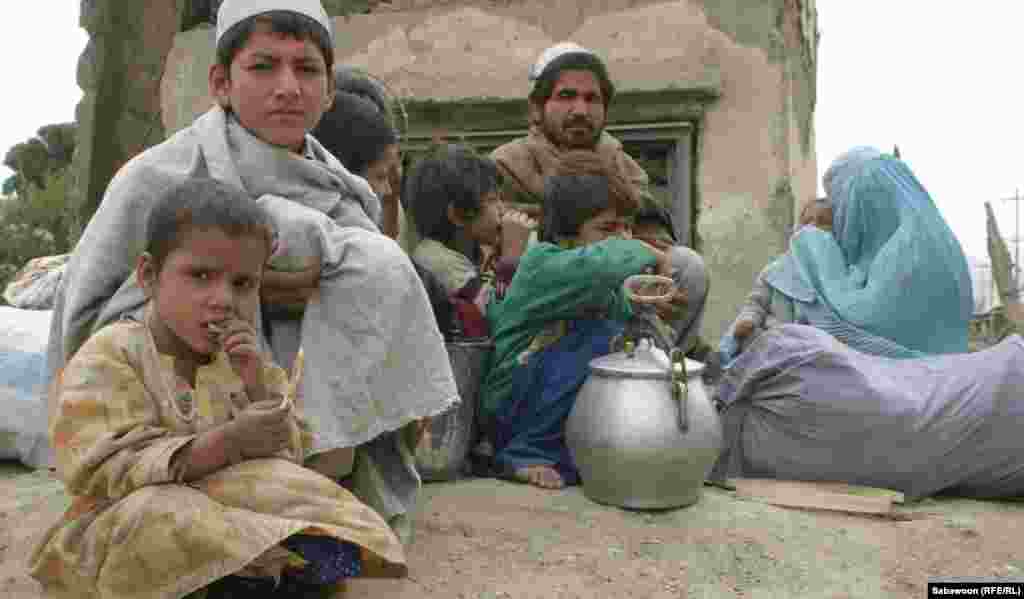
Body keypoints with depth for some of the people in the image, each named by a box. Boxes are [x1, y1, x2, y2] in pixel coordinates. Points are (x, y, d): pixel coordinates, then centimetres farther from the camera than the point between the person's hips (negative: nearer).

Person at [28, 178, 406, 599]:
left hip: (225, 507, 4)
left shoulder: (242, 358, 5)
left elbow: (286, 459, 0)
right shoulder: (110, 356, -10)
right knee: (154, 511, -35)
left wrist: (257, 386, -16)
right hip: (123, 533, -4)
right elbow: (106, 472, -22)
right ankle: (284, 563, -19)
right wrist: (228, 441, -30)